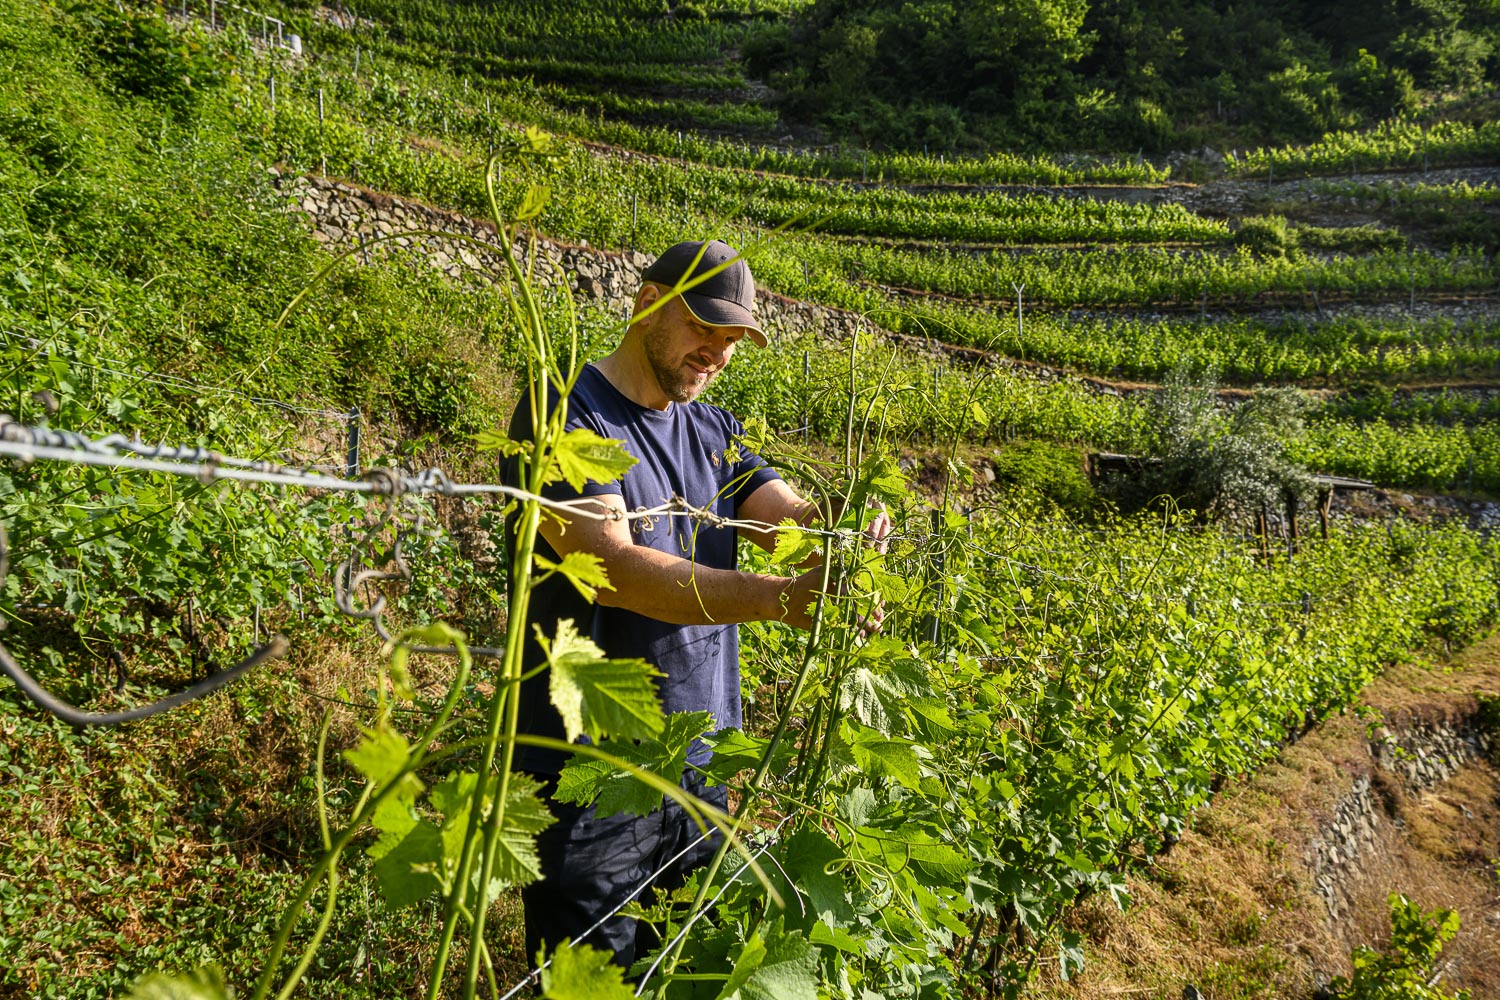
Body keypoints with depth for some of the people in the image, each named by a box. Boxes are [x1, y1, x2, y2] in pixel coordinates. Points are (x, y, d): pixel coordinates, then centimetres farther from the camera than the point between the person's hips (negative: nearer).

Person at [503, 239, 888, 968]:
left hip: (702, 763, 7)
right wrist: (775, 598, -35)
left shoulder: (714, 432, 11)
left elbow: (788, 519, -1)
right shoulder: (564, 415, -13)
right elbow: (611, 565, -25)